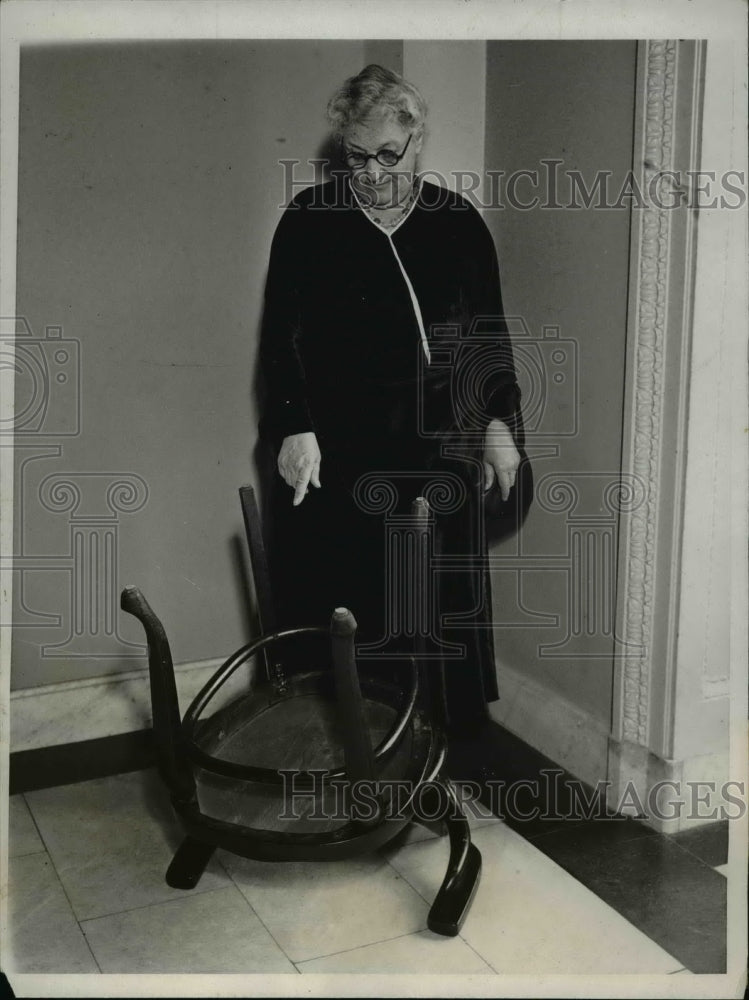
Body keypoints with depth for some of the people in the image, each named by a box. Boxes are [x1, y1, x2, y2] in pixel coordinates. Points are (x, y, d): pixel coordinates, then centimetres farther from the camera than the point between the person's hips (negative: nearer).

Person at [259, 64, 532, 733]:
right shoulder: (309, 220, 1)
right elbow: (281, 333, 0)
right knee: (330, 605, 0)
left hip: (439, 449, 2)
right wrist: (293, 428, -9)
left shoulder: (458, 222, 8)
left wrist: (501, 422, 6)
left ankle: (459, 738, 22)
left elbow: (489, 333, 13)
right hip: (335, 453, -2)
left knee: (450, 597, 6)